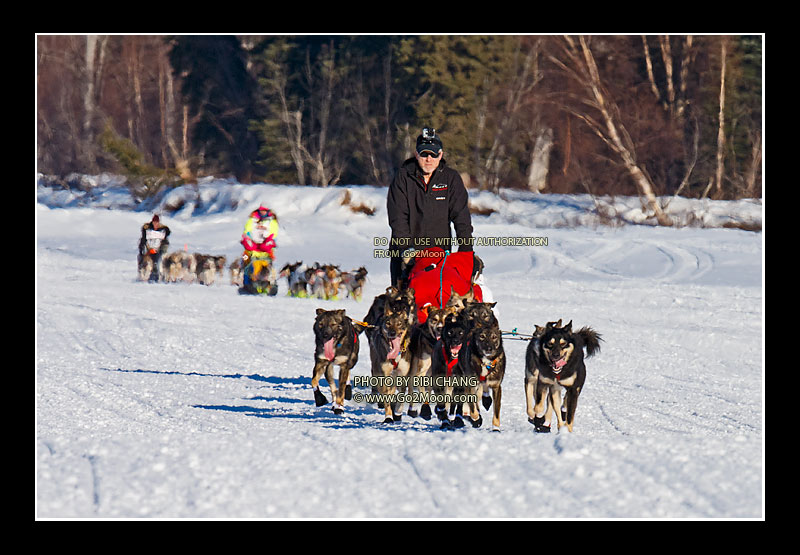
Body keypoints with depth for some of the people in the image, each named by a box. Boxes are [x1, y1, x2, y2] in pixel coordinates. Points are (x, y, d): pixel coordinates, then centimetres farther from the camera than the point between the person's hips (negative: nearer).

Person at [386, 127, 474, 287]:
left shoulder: (451, 178, 3)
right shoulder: (402, 177, -1)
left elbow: (461, 216, -2)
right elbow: (398, 218, -7)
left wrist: (466, 247, -14)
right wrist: (406, 248, -17)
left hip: (441, 249, 0)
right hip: (408, 250, 0)